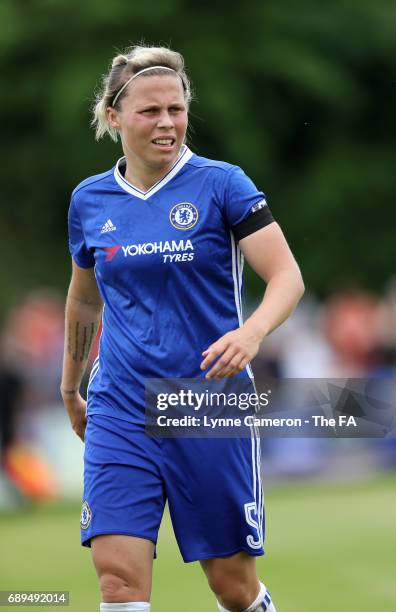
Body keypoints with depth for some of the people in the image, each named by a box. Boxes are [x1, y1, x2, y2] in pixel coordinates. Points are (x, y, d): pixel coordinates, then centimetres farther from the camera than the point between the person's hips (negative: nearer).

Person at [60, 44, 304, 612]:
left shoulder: (221, 184, -5)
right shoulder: (89, 200, 6)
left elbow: (287, 277, -11)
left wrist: (252, 332, -31)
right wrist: (70, 388, 30)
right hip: (121, 410, 2)